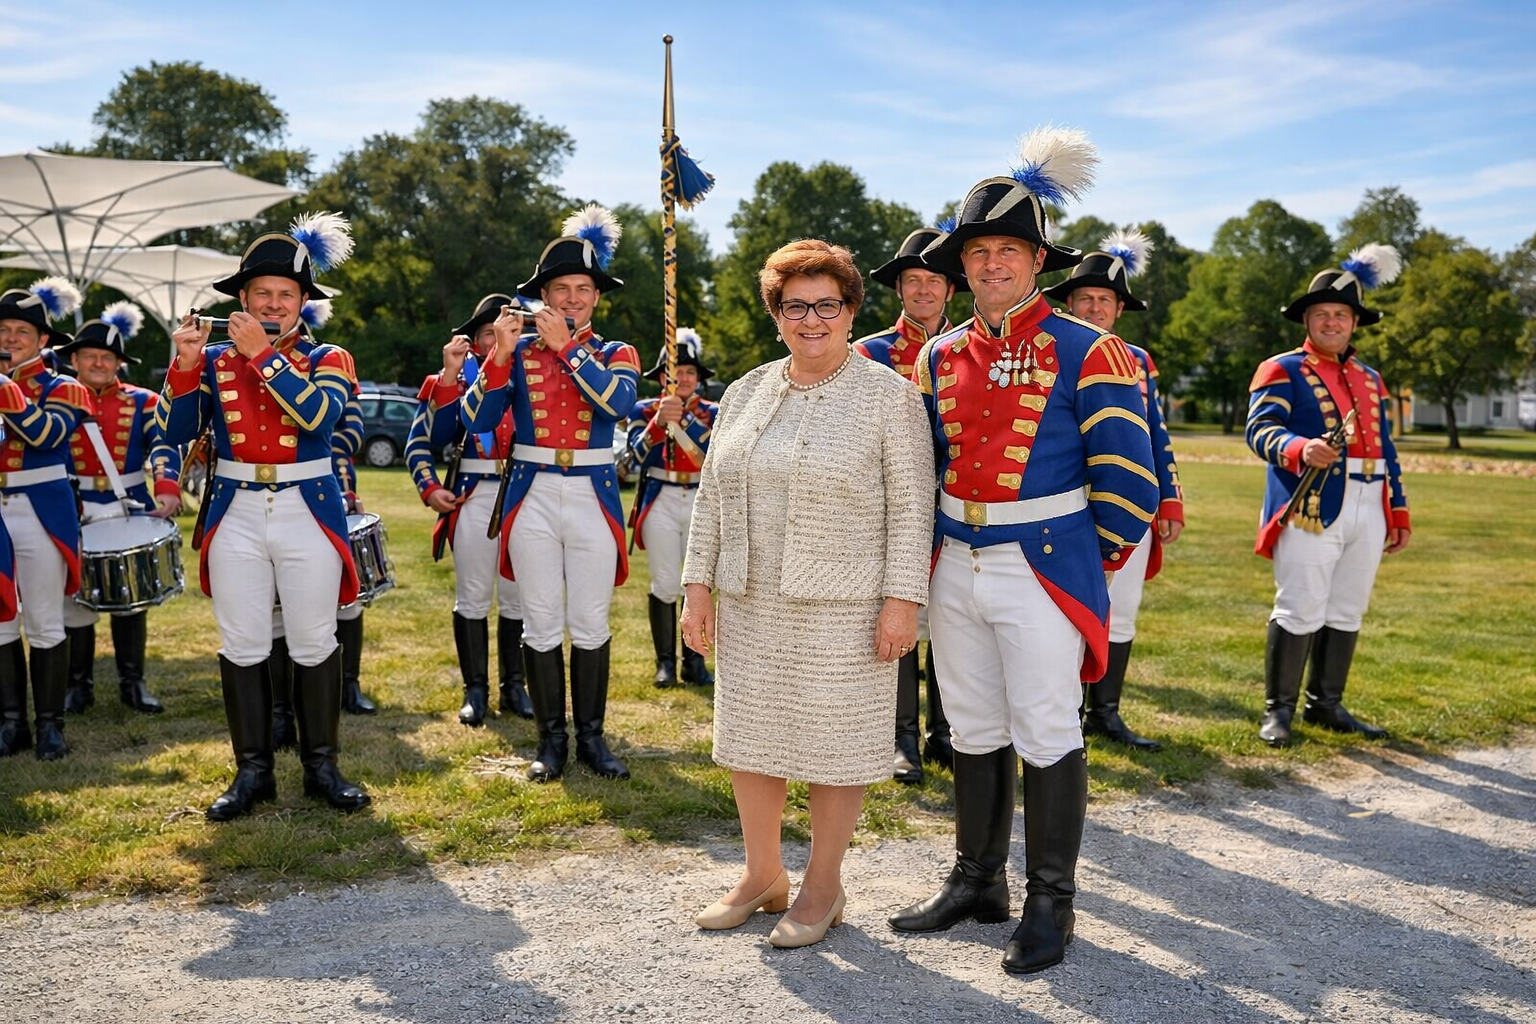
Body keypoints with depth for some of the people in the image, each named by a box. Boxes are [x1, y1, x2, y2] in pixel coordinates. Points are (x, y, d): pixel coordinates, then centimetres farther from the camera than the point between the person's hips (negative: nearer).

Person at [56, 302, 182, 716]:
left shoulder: (142, 402, 3)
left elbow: (164, 446, -12)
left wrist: (167, 489, -31)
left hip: (131, 511, 0)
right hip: (77, 514, 0)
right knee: (76, 601, 3)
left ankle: (133, 683, 18)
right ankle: (79, 685, 18)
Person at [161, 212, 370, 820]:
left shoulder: (327, 359, 2)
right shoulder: (213, 360, 8)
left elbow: (320, 413, -18)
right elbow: (175, 431, 0)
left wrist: (263, 353, -18)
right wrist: (186, 364, -11)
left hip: (309, 513, -2)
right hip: (237, 515, 2)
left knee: (314, 645, 4)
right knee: (242, 647, 5)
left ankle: (321, 765, 16)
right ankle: (253, 771, 16)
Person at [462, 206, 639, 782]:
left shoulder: (616, 354, 6)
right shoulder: (517, 351, 5)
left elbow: (618, 401, -17)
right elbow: (477, 422, -5)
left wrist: (566, 346, -18)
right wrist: (501, 353, -14)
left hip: (593, 497, 0)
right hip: (532, 498, 0)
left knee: (590, 625, 6)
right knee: (542, 625, 5)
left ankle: (591, 737, 18)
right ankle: (551, 739, 16)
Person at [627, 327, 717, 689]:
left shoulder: (711, 412, 6)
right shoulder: (645, 409, 4)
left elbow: (712, 449, -13)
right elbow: (639, 452, -12)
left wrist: (682, 418, -24)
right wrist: (659, 421, -28)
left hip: (701, 503, 1)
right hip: (661, 503, -1)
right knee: (665, 586, -2)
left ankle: (695, 662, 12)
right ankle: (665, 662, 7)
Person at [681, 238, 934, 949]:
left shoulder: (889, 396, -4)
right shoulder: (745, 395, 10)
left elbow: (911, 506, -8)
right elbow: (711, 496, 12)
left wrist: (903, 600, -13)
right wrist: (698, 585, 7)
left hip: (843, 609, -5)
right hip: (749, 603, 5)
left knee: (834, 743, 5)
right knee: (750, 737, 12)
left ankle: (823, 888, 22)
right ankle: (762, 874, 30)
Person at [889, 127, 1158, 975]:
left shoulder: (1086, 353, -8)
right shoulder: (939, 357, 8)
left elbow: (1127, 478, -8)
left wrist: (1095, 560, -2)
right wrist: (932, 551, 13)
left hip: (1044, 571, -5)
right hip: (955, 570, 5)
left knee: (1045, 737, 3)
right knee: (973, 732, 14)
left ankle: (1050, 902, 18)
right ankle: (978, 882, 28)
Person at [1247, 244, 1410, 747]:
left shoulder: (1370, 379, 21)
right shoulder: (1282, 371, 1)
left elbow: (1385, 448, 23)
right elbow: (1260, 429, -14)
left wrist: (1399, 512, 18)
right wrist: (1301, 448, -35)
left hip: (1367, 510, 6)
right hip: (1312, 509, -6)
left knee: (1346, 613, 10)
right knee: (1300, 612, -6)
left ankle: (1326, 705, 21)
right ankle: (1278, 710, 4)